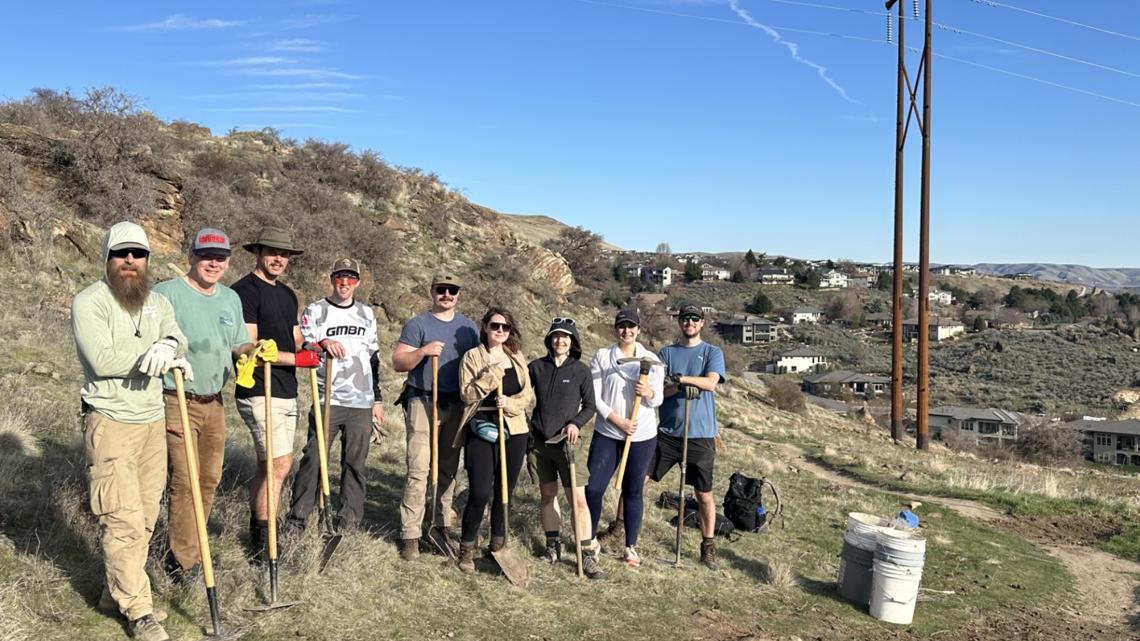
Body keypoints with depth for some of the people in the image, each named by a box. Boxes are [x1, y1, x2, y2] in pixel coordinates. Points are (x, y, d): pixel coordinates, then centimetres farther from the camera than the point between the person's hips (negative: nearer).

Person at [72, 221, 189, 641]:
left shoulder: (158, 303, 13)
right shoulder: (89, 302, -7)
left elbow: (177, 339, -2)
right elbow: (102, 359, -19)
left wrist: (168, 345, -25)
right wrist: (156, 357, -12)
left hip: (152, 420, 6)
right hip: (110, 421, -6)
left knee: (145, 516, 10)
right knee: (123, 519, -6)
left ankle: (116, 591, 25)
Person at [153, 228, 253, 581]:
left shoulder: (231, 298, 12)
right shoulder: (167, 293, -9)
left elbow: (239, 344, 19)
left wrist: (253, 350, -2)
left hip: (214, 402, 7)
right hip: (178, 402, -7)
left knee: (210, 478, 11)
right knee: (185, 480, -7)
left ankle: (189, 549, 27)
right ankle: (182, 562, 5)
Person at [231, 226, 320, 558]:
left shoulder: (287, 294, 17)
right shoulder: (244, 290, -10)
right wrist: (298, 359, -14)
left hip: (286, 392, 9)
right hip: (259, 392, -9)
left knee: (269, 465, 14)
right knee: (280, 464, -10)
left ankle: (257, 535, 25)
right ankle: (262, 546, 1)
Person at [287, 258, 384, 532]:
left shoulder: (367, 314, 15)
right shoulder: (316, 310, 3)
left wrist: (377, 399, 16)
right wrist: (322, 343, -26)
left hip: (361, 403, 3)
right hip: (326, 399, -3)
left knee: (355, 463, 5)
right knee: (314, 459, -6)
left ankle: (348, 523, 13)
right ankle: (297, 520, 5)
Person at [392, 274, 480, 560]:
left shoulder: (468, 327, 13)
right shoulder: (417, 324, 0)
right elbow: (398, 362, -4)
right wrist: (423, 351, -21)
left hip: (456, 406, 5)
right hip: (423, 403, -5)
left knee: (449, 469, 11)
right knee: (418, 470, -10)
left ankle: (442, 525, 22)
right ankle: (410, 535, -5)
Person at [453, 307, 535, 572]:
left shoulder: (517, 357, 10)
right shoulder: (472, 356, -1)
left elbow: (528, 394, 8)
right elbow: (466, 394, -10)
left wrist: (510, 403, -11)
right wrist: (492, 374, -17)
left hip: (514, 432, 4)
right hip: (481, 431, -4)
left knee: (505, 491, 10)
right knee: (480, 493, -11)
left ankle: (498, 545, 27)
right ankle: (467, 548, 9)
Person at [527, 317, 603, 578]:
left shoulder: (581, 370, -1)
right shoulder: (536, 367, 3)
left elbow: (589, 406, 3)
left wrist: (576, 423, -13)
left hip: (566, 441, -3)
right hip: (539, 440, 3)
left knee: (577, 499, -8)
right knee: (547, 494, 12)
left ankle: (588, 554, 0)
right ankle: (553, 546, 25)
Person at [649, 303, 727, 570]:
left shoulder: (713, 352, 3)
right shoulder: (666, 352, 8)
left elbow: (711, 383, -15)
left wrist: (679, 378, -15)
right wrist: (680, 387, -21)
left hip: (701, 435, -2)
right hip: (667, 432, 2)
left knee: (704, 495, 7)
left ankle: (708, 546, 22)